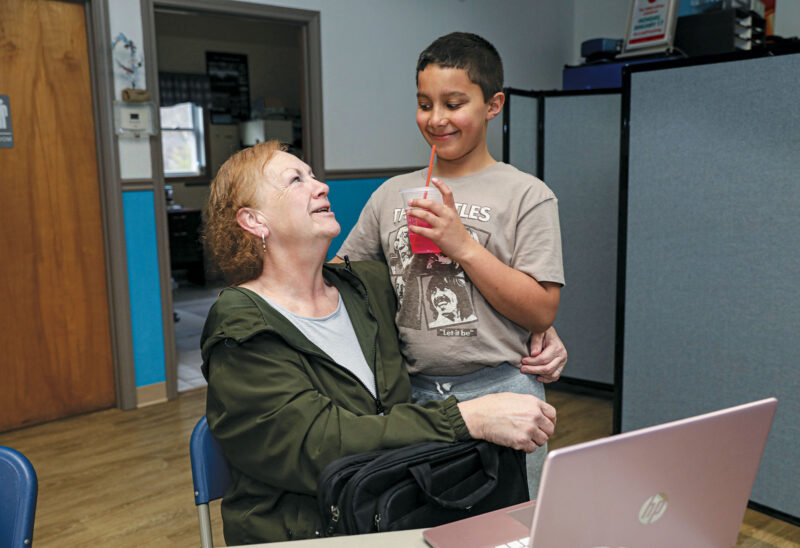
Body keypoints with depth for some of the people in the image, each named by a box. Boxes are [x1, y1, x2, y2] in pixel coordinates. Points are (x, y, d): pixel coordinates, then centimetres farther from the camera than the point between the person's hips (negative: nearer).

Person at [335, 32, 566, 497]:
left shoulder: (527, 195, -4)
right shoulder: (392, 194, 7)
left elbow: (542, 313, -10)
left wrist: (463, 245, -17)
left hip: (498, 393, -3)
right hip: (412, 395, 4)